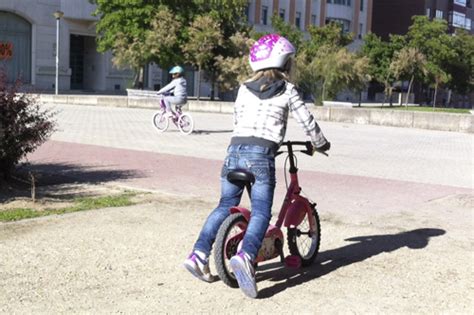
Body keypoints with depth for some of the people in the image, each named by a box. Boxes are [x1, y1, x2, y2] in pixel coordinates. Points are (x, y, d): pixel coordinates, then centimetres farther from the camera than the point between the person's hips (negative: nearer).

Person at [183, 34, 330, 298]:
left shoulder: (244, 88, 19)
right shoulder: (287, 90, 8)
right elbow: (307, 121, 10)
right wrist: (321, 144, 28)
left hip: (235, 150, 5)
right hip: (261, 154, -5)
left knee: (225, 206, 15)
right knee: (261, 212, -8)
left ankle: (199, 254, 7)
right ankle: (245, 256, -32)